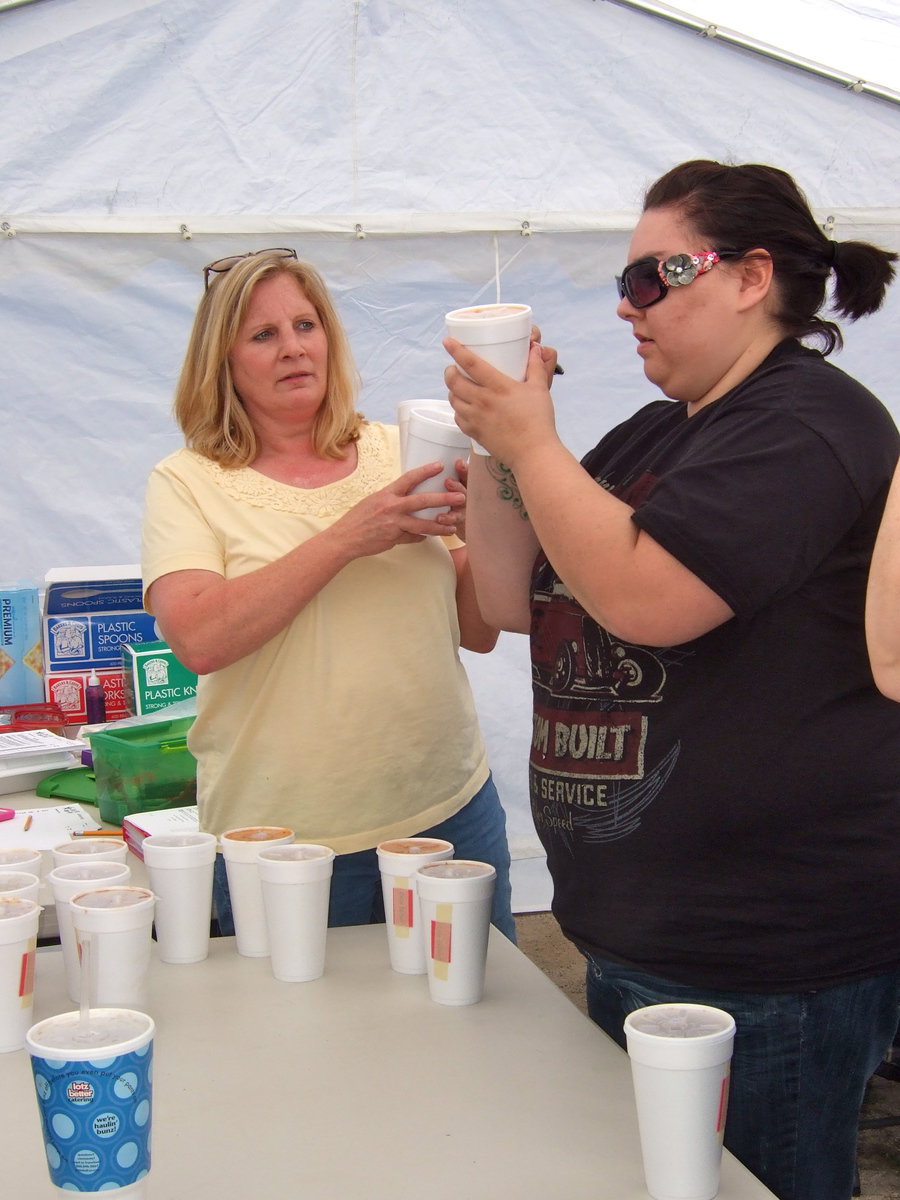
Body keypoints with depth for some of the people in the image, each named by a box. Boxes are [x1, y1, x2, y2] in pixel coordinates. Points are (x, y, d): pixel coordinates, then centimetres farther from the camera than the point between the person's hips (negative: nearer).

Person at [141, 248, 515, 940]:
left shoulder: (398, 454, 6)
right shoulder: (187, 484, -3)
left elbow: (478, 632, 7)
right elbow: (200, 640, -20)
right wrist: (346, 537, -22)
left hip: (450, 811, 3)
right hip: (284, 836, -3)